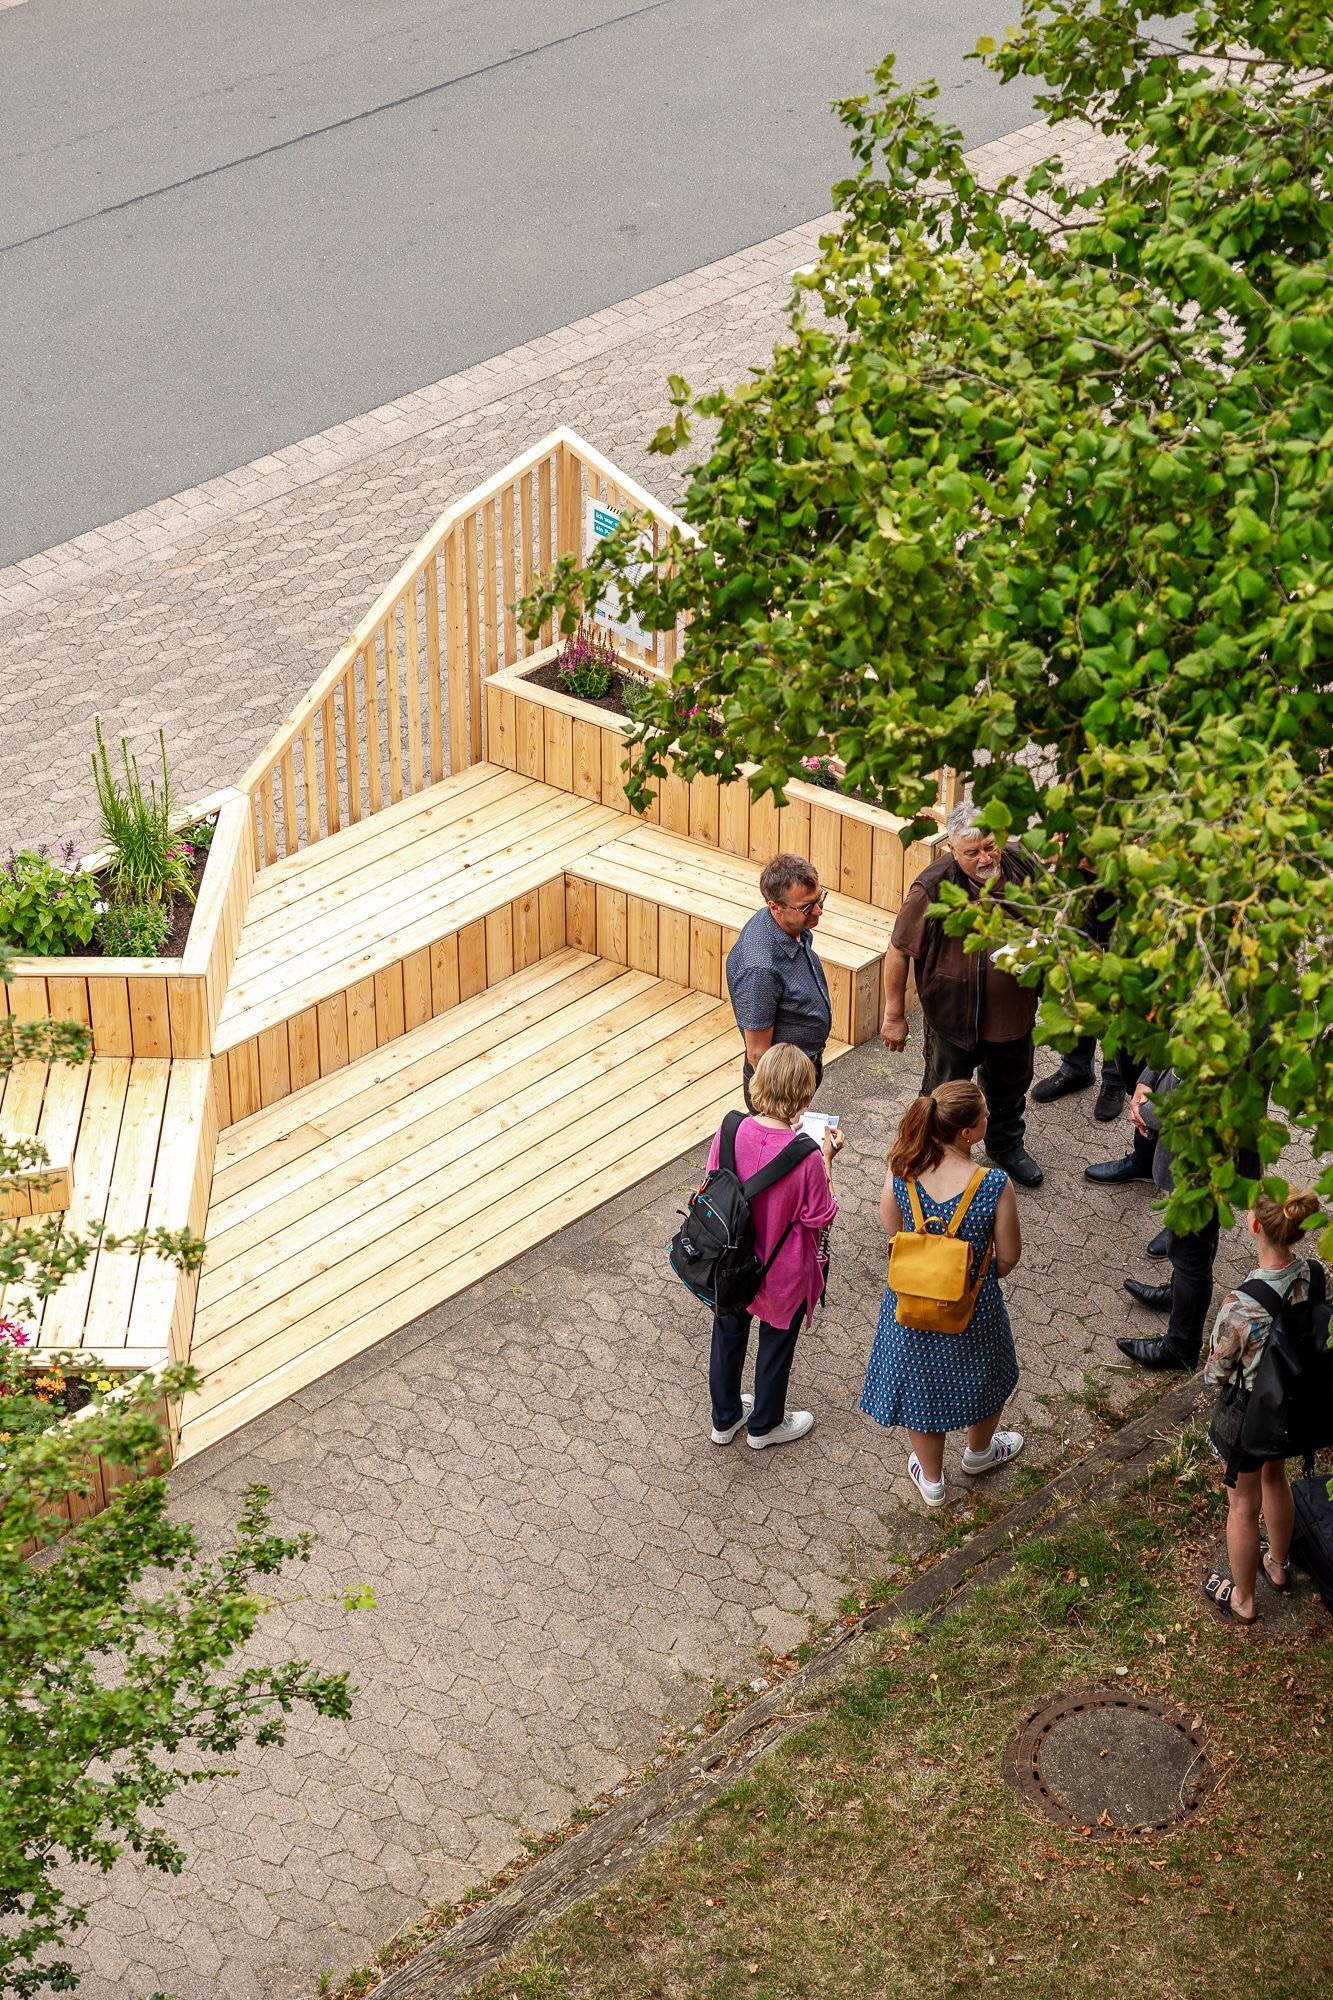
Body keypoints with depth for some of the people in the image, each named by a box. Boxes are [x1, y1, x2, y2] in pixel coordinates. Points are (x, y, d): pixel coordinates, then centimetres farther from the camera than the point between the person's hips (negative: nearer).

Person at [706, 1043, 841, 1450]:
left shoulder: (729, 1133, -22)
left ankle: (725, 1418, 50)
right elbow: (820, 1218, -18)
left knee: (728, 1336, 28)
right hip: (782, 1275, -3)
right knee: (775, 1345, 24)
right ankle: (765, 1425, 47)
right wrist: (826, 1161, -12)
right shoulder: (806, 1157, -33)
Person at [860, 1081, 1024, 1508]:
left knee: (920, 1383, 26)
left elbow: (891, 1236, -6)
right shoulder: (994, 1186, -30)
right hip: (973, 1307, -2)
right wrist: (985, 1275, 6)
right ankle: (979, 1451, 58)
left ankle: (931, 1479, 47)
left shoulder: (900, 1175, -23)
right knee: (983, 1375, 30)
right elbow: (1008, 1255, -16)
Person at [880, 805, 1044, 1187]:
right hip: (954, 1014, -5)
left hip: (1014, 1009, 5)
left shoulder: (1022, 864, -15)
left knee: (1011, 1083, 28)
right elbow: (898, 951, -18)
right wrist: (894, 1016, -12)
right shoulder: (933, 889, -29)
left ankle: (1006, 1145, 55)